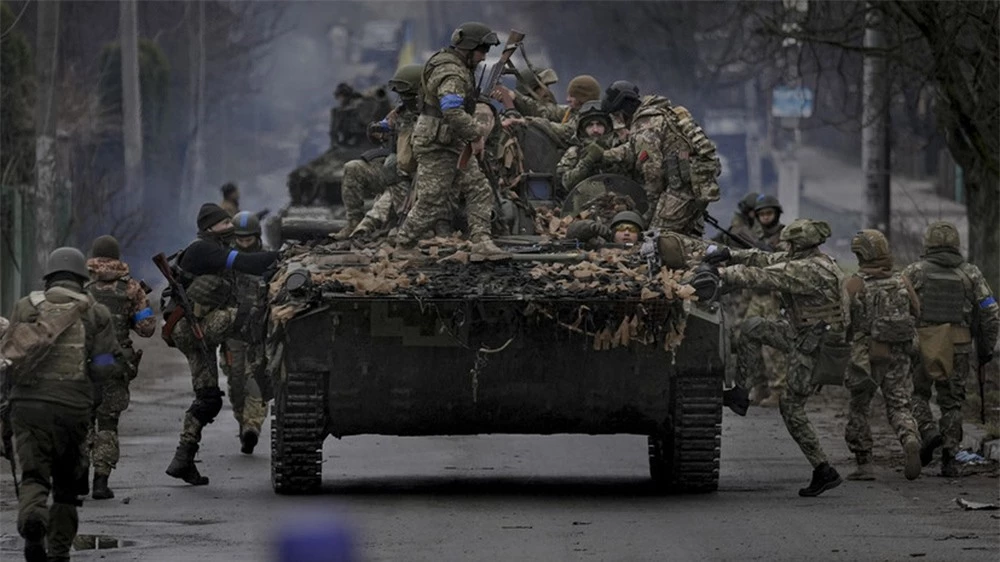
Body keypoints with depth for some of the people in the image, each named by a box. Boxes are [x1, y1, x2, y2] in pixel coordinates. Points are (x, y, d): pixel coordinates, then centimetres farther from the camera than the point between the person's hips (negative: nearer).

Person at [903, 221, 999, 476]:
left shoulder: (914, 272, 0)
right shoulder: (970, 273, 5)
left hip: (921, 346, -2)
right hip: (958, 349, 2)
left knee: (917, 395, 16)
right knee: (952, 402, 11)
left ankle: (929, 431, -10)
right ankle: (949, 459, 4)